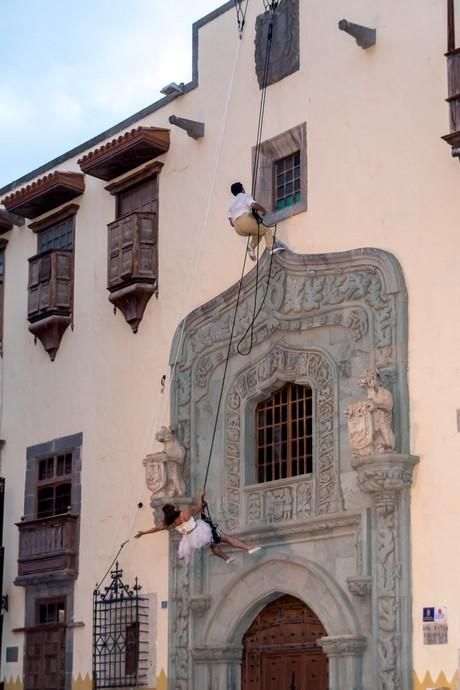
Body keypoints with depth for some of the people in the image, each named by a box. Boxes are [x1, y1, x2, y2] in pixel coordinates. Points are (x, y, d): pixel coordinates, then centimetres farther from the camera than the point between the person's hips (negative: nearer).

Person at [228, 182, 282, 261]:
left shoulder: (232, 204, 33)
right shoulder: (246, 196, 13)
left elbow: (231, 222, 27)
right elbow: (253, 204, -9)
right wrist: (263, 210, 7)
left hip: (238, 229, 7)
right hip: (246, 220, -7)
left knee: (258, 232, 27)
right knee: (267, 231, 1)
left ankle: (252, 246, 3)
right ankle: (270, 248, -22)